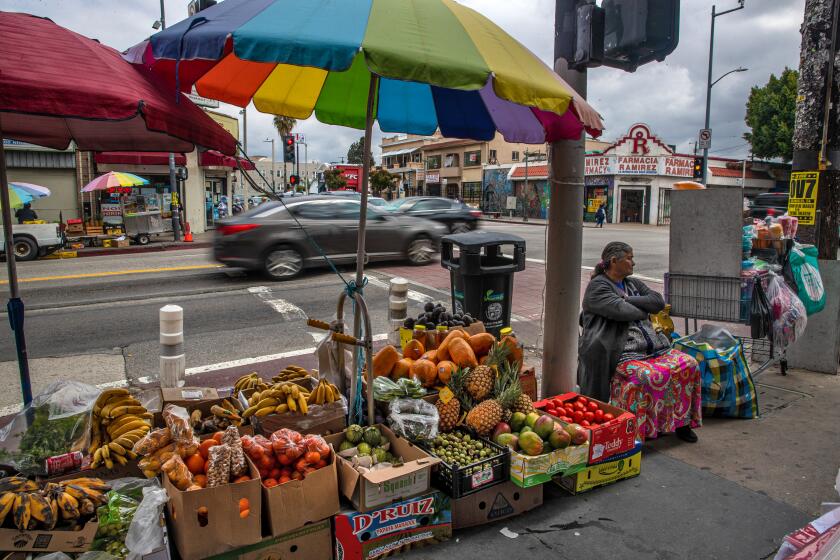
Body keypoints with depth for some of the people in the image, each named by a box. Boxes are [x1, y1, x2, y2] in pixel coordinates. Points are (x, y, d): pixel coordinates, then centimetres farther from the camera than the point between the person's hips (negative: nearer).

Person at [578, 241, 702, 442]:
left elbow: (658, 302, 6)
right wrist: (645, 311, 2)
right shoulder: (597, 286, -3)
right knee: (646, 376, -32)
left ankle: (681, 420, 5)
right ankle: (644, 429, -18)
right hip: (622, 353, -8)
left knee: (689, 365, -8)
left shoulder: (633, 284, 22)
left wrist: (628, 300, -4)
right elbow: (621, 311, -17)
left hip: (652, 346, 8)